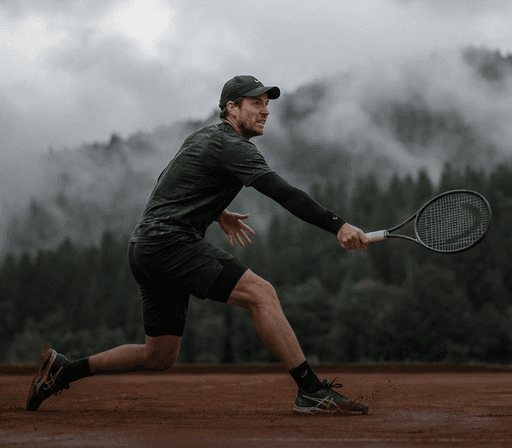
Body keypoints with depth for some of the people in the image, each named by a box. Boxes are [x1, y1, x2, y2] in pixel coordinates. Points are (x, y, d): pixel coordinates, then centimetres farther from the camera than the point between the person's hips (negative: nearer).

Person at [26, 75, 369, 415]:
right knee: (262, 294, -19)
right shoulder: (231, 146, -9)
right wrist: (337, 226, -28)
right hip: (170, 242, -10)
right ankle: (312, 391, -25)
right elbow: (283, 192, -21)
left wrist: (217, 213, 30)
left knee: (160, 356, 14)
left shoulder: (202, 137, 20)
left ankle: (63, 370, 18)